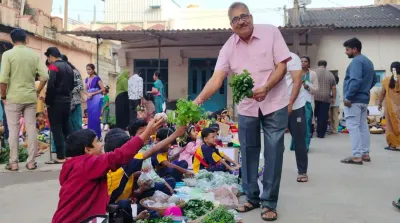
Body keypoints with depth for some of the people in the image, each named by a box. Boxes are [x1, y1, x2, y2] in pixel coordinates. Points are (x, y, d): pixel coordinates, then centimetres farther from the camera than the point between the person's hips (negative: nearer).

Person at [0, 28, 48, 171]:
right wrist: (37, 92, 10)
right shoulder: (34, 55, 3)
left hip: (13, 98, -2)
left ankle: (13, 163, 8)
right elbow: (45, 76, -2)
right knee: (32, 129, 6)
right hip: (30, 98, 3)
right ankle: (31, 162, 9)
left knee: (13, 130, 4)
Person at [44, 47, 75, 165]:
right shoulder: (69, 67, 13)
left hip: (56, 102, -8)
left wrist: (48, 102, -10)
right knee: (66, 127, 13)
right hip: (67, 101, 8)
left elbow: (50, 86, -19)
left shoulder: (53, 67, -11)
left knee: (56, 128, -4)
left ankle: (60, 157, -5)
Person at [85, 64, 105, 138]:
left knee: (95, 117, -10)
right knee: (90, 117, 4)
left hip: (96, 99, -6)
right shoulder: (87, 79, 14)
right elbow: (86, 90, 17)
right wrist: (88, 94, -6)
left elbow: (103, 89, -8)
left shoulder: (97, 78, -3)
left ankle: (97, 135, -3)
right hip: (89, 99, 6)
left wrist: (93, 93, -13)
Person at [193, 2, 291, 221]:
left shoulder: (271, 32, -7)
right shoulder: (228, 47, -3)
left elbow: (282, 66, -9)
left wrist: (266, 88, -26)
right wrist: (198, 100, -28)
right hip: (246, 107, 3)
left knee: (273, 153, -1)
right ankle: (252, 197, 26)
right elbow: (217, 78, -12)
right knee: (248, 152, 10)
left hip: (274, 104, -3)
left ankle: (269, 203, 10)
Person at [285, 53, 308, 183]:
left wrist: (290, 104, -19)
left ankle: (302, 172, 16)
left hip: (295, 106, -5)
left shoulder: (292, 58, -7)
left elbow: (297, 82, -12)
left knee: (299, 140, 5)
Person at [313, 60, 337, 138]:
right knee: (323, 116, 1)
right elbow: (334, 88, 10)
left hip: (315, 97, -1)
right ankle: (321, 134, 2)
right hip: (326, 98, 1)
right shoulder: (330, 74, 11)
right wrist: (333, 98, 16)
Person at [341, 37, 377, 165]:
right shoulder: (368, 61, 16)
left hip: (354, 100, -10)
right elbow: (374, 80, 24)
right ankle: (365, 154, 16)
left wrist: (348, 97, -22)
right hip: (364, 99, 10)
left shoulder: (356, 61, -14)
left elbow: (356, 81, -26)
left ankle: (357, 156, -9)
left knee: (353, 127, -8)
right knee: (363, 126, 12)